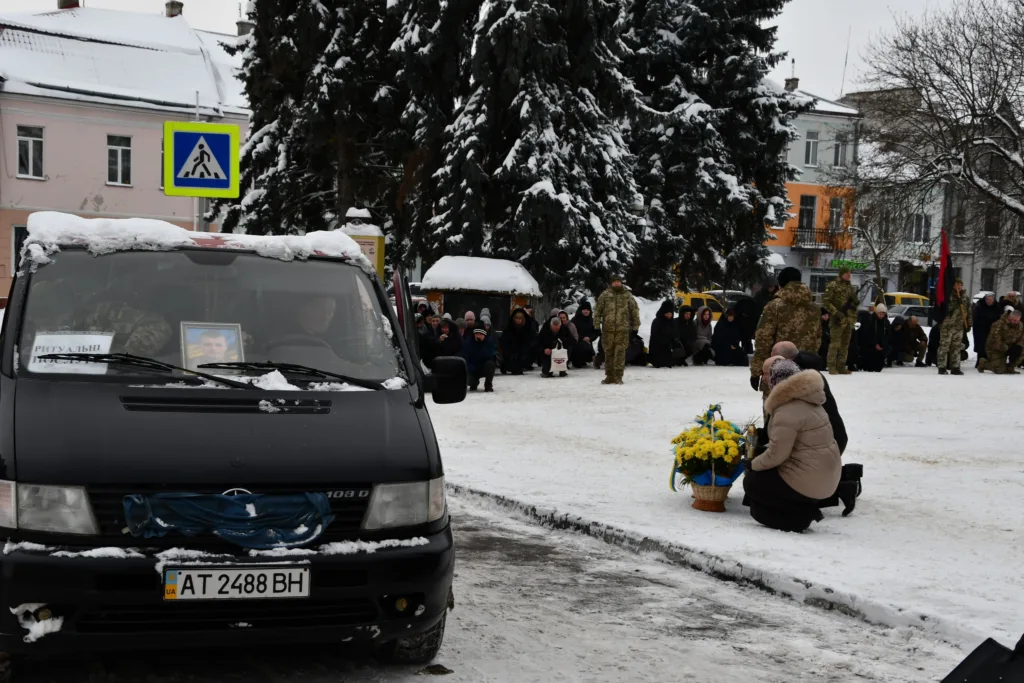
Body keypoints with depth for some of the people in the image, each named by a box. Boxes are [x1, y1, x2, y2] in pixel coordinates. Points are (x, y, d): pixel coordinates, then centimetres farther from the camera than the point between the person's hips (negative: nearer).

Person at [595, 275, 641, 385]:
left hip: (622, 329, -1)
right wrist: (597, 322, 0)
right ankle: (609, 376, 14)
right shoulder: (605, 295, 6)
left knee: (620, 352, -5)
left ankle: (618, 376, -2)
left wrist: (636, 324, 7)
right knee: (608, 352, 6)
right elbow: (598, 309, 6)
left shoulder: (627, 295, 7)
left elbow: (635, 310, 10)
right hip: (608, 328, 1)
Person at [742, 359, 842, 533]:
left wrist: (753, 464, -1)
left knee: (751, 481, 8)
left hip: (807, 483, -10)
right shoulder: (809, 403, 11)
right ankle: (804, 510, 9)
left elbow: (776, 455, -19)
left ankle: (800, 515, -3)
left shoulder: (787, 411, -19)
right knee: (762, 474, 27)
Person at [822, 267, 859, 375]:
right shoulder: (833, 285, -4)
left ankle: (841, 367, 14)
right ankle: (831, 366, -6)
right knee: (835, 343, -10)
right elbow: (825, 301, -10)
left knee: (845, 345, 9)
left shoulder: (851, 288, 17)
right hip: (838, 319, -7)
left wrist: (854, 317, 12)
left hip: (849, 320, 7)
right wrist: (835, 312, -17)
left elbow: (854, 303, 25)